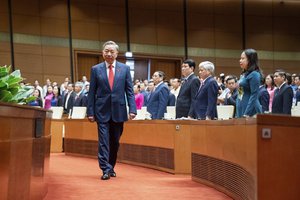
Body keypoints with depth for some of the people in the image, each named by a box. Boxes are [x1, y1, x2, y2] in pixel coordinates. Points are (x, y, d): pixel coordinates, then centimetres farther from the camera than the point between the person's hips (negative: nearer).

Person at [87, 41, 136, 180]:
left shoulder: (125, 68, 5)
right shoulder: (96, 69, 4)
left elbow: (129, 91, 3)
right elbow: (92, 92, 3)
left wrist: (132, 109, -6)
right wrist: (90, 111, -2)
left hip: (118, 111, 1)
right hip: (102, 111, -1)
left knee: (115, 142, 11)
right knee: (103, 141, -5)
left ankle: (111, 167, 26)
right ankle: (105, 169, -3)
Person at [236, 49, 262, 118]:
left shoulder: (254, 74, -10)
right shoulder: (244, 74, 15)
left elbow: (254, 96, -16)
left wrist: (247, 114, -21)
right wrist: (238, 115, 16)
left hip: (251, 113, -8)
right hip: (241, 112, 8)